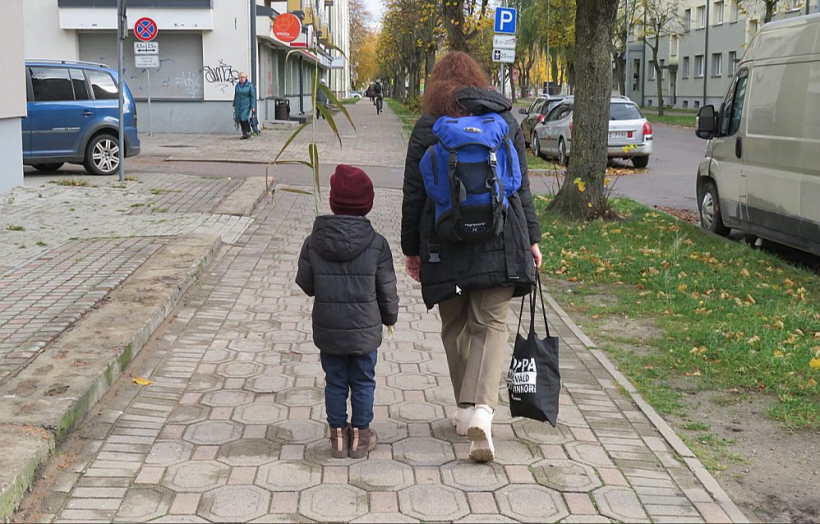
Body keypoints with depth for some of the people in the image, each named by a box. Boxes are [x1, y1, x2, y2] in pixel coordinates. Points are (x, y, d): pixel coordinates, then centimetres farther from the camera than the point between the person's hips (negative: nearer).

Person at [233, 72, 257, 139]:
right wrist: (234, 105, 16)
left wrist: (253, 107, -13)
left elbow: (253, 96, -7)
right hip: (239, 106, 5)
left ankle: (248, 132, 2)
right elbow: (235, 96, 17)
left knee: (244, 119, -16)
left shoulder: (250, 85, -6)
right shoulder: (237, 85, 9)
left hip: (246, 105, -5)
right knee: (240, 120, 2)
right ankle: (244, 134, 10)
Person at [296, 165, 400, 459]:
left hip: (328, 331, 1)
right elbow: (387, 289, -3)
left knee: (335, 383, 13)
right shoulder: (376, 244, -10)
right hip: (365, 329, -1)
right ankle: (360, 436, 21)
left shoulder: (313, 242, -7)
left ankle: (338, 434, 21)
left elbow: (305, 284, 1)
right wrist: (390, 316, 15)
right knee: (363, 383, 13)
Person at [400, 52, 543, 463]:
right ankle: (482, 409, -20)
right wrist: (530, 238, 13)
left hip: (445, 244, 0)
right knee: (491, 324, 0)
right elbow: (522, 186, 7)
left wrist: (411, 249, 10)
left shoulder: (426, 128, 1)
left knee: (455, 327, 14)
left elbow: (414, 196, 1)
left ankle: (466, 409, 21)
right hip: (498, 243, 1)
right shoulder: (505, 120, 6)